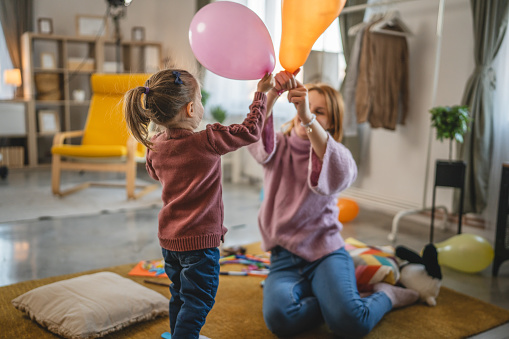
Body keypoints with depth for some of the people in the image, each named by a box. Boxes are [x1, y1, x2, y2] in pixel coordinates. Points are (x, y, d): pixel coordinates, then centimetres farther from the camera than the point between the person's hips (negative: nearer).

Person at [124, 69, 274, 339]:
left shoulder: (155, 146, -1)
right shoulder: (207, 141, -20)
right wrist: (261, 94, -1)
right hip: (199, 239, -7)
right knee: (197, 301, 5)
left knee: (179, 296, 23)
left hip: (168, 237, 7)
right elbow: (250, 131, -13)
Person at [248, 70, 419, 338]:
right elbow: (257, 137, -20)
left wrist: (308, 120, -43)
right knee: (279, 316, -28)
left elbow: (340, 171, -27)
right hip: (284, 257, 1)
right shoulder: (278, 148, 5)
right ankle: (332, 299, 1)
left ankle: (385, 295, 10)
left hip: (325, 251, -1)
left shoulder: (335, 153, 0)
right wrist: (273, 94, -39)